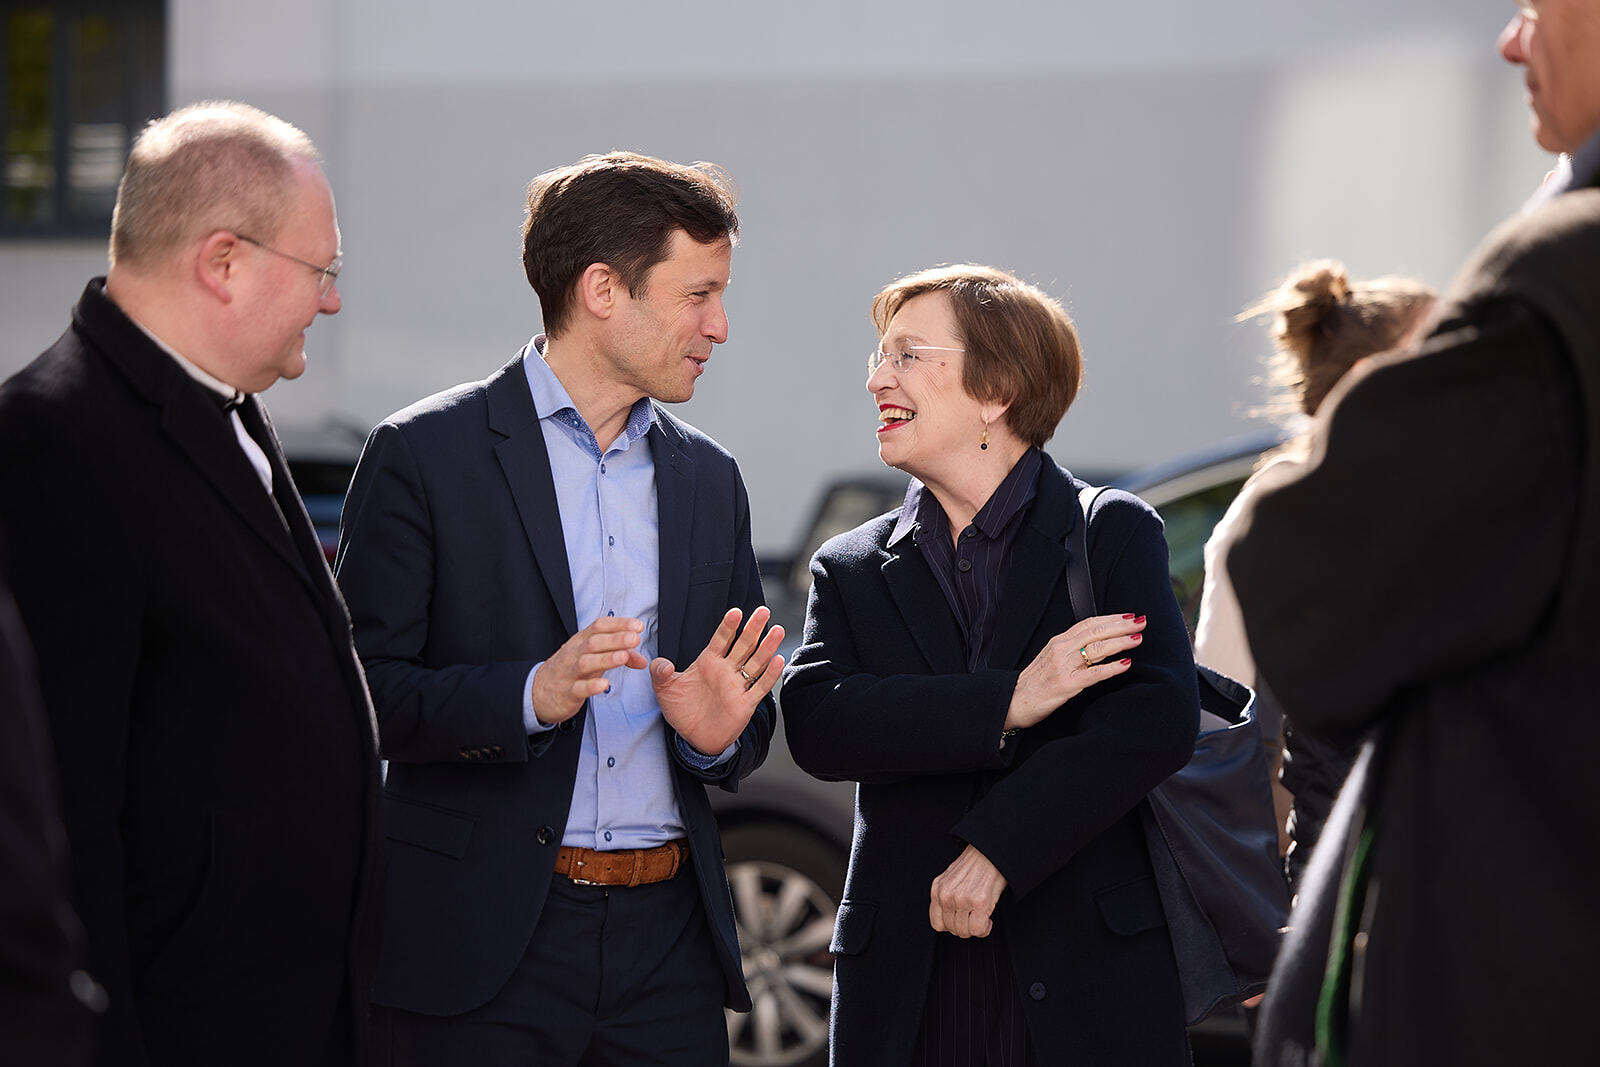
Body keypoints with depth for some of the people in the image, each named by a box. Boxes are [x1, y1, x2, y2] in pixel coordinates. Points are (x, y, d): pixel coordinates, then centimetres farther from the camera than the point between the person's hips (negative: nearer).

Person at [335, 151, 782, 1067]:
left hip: (668, 943, 5)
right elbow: (363, 696, -8)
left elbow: (753, 720, 19)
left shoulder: (709, 478, 15)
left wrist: (719, 734, -3)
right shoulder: (422, 457, -2)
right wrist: (531, 696, -22)